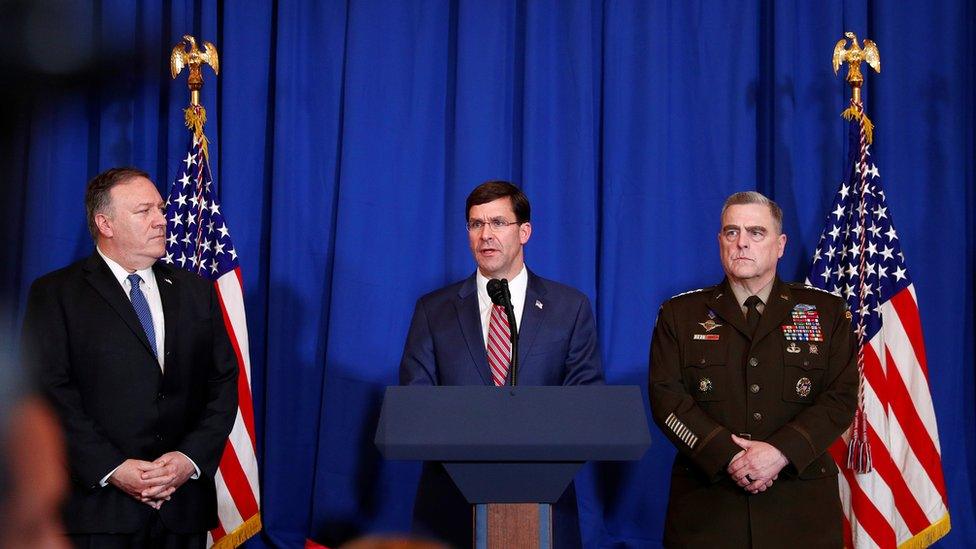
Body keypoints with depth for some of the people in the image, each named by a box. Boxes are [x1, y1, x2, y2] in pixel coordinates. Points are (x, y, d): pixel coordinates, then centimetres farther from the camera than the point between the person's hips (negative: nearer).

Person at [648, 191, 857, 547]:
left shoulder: (826, 312, 8)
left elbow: (842, 397, -1)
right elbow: (666, 397, -3)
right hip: (705, 505, 0)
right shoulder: (679, 315, 8)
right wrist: (728, 457, -16)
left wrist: (781, 451, -16)